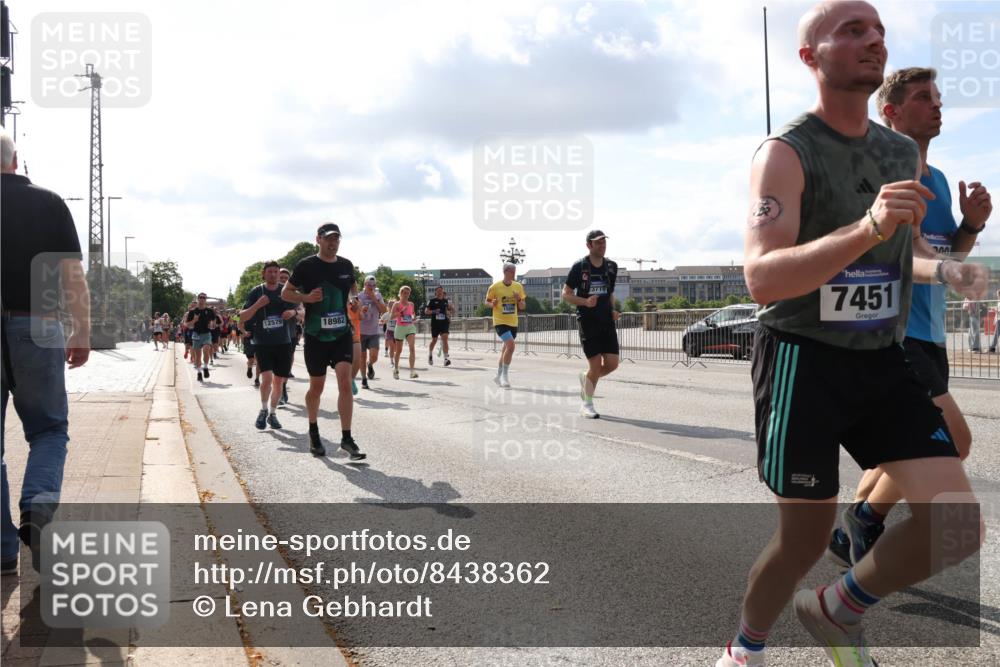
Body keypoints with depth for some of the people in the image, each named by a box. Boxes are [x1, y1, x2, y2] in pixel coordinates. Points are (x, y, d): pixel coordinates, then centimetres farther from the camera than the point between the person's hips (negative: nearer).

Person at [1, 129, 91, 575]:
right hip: (36, 329, 0)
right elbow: (73, 276, -2)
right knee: (49, 429, 13)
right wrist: (82, 333, 3)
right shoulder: (49, 203, 4)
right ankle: (38, 507, -14)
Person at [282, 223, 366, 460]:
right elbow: (285, 293, 1)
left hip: (342, 334, 2)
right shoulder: (307, 265, -5)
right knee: (316, 387, 9)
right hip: (316, 336, -2)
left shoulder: (346, 265, 6)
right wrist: (307, 297, -16)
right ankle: (313, 433, 31)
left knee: (345, 382, -12)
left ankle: (346, 438, -8)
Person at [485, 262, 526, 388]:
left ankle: (498, 376, 31)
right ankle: (505, 375, -12)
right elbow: (487, 301, 2)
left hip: (513, 323, 6)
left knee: (506, 349, 15)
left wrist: (519, 300, -12)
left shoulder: (518, 287, 4)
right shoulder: (495, 287, -8)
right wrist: (492, 304, -20)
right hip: (500, 321, -6)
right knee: (511, 345, -23)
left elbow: (522, 307, 9)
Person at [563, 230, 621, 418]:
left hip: (607, 321, 5)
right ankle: (587, 404, 12)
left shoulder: (611, 267, 9)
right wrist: (585, 302, -19)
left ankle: (585, 378, 28)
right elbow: (566, 294, -4)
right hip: (587, 321, -5)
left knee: (612, 363, -3)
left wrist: (613, 310, 5)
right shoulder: (580, 267, -6)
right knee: (596, 365, -6)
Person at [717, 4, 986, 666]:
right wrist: (867, 229, -37)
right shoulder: (786, 152, -13)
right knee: (806, 539, 2)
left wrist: (942, 269, 4)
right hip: (803, 362, -6)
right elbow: (762, 279, -26)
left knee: (957, 528, -5)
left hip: (884, 361, 6)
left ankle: (839, 609, 20)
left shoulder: (904, 153, 9)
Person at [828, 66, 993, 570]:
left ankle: (850, 537, 28)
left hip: (927, 332, 9)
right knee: (952, 438, -17)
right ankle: (866, 519, 2)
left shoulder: (937, 179, 15)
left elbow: (948, 258, 20)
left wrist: (971, 224, 2)